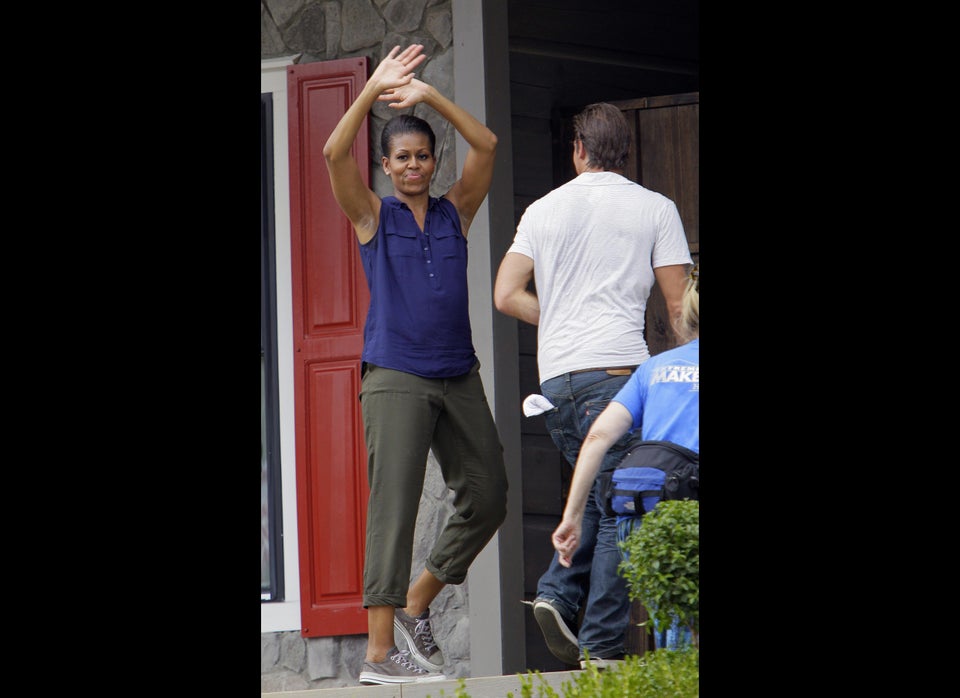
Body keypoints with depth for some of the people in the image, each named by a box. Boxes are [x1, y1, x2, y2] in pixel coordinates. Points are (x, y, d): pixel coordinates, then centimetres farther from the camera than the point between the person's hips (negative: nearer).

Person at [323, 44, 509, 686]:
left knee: (488, 498, 4)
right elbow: (336, 154, -10)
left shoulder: (456, 213, 12)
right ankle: (381, 651, -13)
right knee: (393, 507, -10)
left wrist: (431, 96, -11)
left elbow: (487, 147, -1)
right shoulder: (372, 216, 6)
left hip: (459, 378, 4)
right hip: (396, 379, -4)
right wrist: (372, 90, -17)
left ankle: (415, 604, 22)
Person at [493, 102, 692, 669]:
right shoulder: (655, 209, 5)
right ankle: (602, 645, -10)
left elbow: (507, 294, 7)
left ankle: (560, 594, -1)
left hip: (555, 376, 5)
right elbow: (679, 304, 2)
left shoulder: (543, 210, 14)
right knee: (621, 508, -4)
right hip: (617, 367, -5)